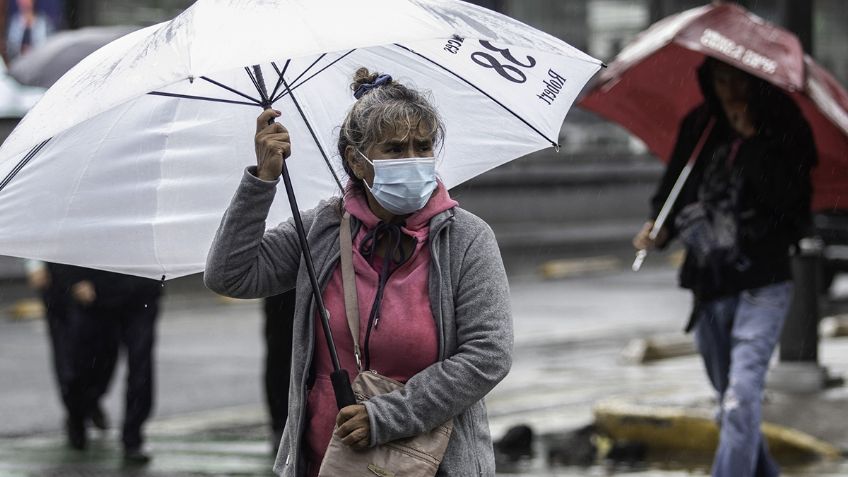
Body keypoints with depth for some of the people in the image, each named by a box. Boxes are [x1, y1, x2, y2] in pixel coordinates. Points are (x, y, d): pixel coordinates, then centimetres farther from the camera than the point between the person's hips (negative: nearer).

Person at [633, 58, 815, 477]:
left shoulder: (782, 131, -5)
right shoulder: (698, 128, 8)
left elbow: (785, 197, -19)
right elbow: (672, 189, 16)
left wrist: (751, 138, -19)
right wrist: (659, 229, -3)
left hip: (760, 288, -6)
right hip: (709, 288, 6)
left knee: (740, 400, -18)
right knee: (730, 406, 15)